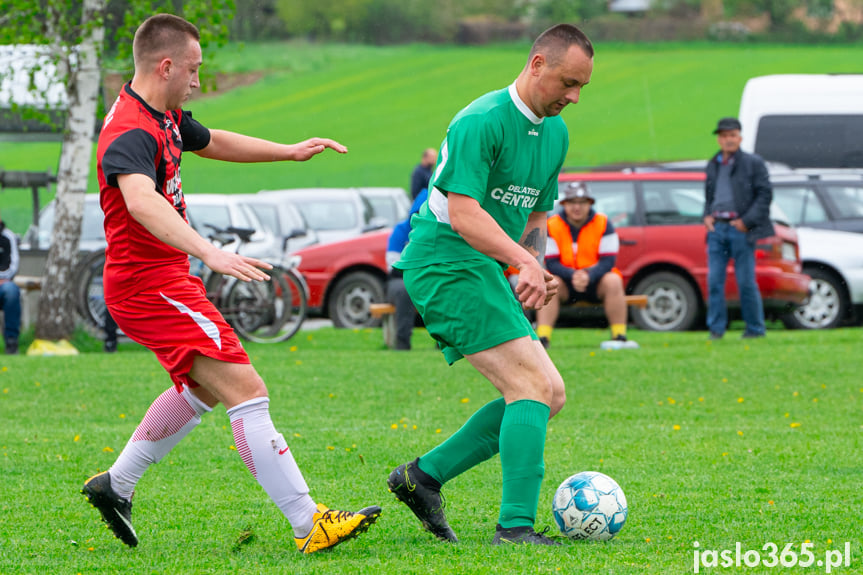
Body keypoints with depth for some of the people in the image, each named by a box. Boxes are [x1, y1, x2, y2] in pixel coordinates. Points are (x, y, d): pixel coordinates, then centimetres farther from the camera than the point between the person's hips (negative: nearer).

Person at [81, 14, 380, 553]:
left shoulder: (165, 118, 11)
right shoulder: (131, 133, -23)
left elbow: (211, 142, 32)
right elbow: (141, 202, -43)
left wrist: (291, 151, 29)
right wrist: (210, 253, -55)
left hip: (166, 280, 11)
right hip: (149, 283, -11)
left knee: (205, 388, 29)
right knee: (246, 389, -16)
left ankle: (116, 484, 34)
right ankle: (309, 526, -20)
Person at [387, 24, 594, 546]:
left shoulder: (555, 133, 13)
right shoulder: (482, 122, -16)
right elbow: (463, 212, -26)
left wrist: (535, 268, 3)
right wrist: (523, 260, -38)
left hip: (484, 271, 10)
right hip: (445, 264, -10)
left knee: (550, 396, 5)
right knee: (532, 386, -19)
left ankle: (423, 476, 9)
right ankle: (516, 527, -23)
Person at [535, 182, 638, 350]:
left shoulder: (603, 223, -5)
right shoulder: (552, 225, -5)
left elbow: (608, 261, -12)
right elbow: (551, 264, -10)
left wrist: (588, 276, -32)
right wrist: (573, 276, -30)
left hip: (595, 281, 0)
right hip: (566, 283, 0)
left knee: (613, 281, -30)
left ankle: (619, 336, -25)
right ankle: (542, 338, -36)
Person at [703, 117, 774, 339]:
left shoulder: (753, 163, 1)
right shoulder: (713, 165, 17)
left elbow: (765, 194, -4)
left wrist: (747, 221, -12)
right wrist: (707, 216, 7)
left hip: (740, 229, -5)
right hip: (717, 228, 5)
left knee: (746, 282, -2)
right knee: (714, 280, -2)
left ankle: (755, 328, 8)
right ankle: (716, 328, 3)